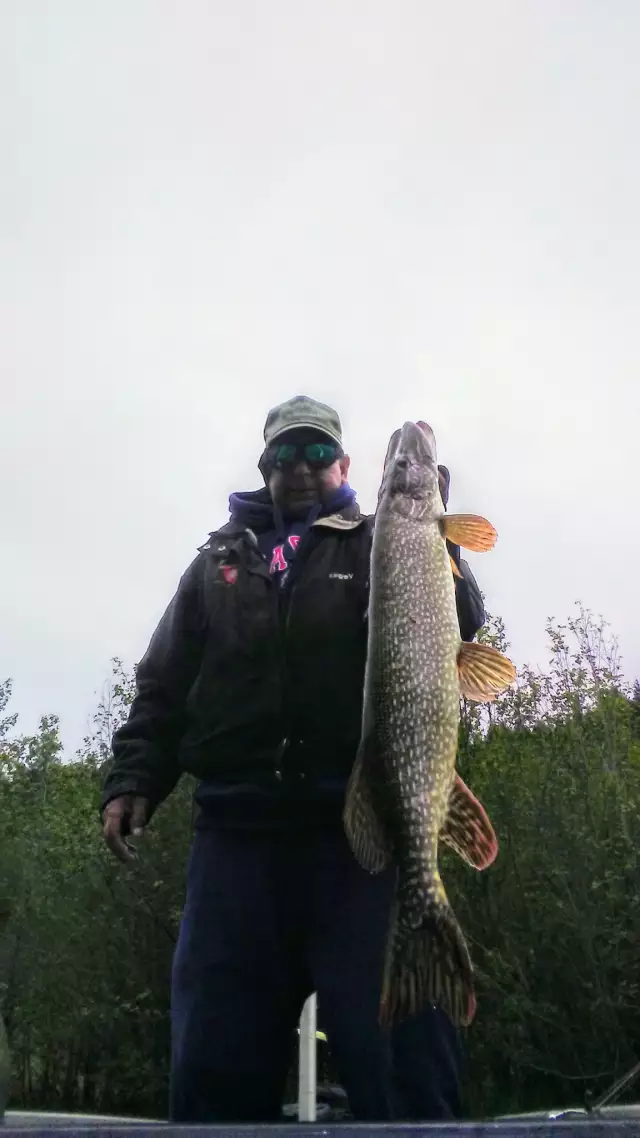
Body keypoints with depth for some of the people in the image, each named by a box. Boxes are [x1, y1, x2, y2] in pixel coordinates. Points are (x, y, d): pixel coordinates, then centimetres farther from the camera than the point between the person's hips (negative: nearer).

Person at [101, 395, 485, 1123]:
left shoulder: (381, 547, 14)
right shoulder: (219, 560, 21)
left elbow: (458, 625, -2)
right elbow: (164, 686, 18)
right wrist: (132, 779, 5)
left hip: (360, 825, -2)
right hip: (237, 831, 3)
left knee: (396, 1054, -4)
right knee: (216, 1063, 4)